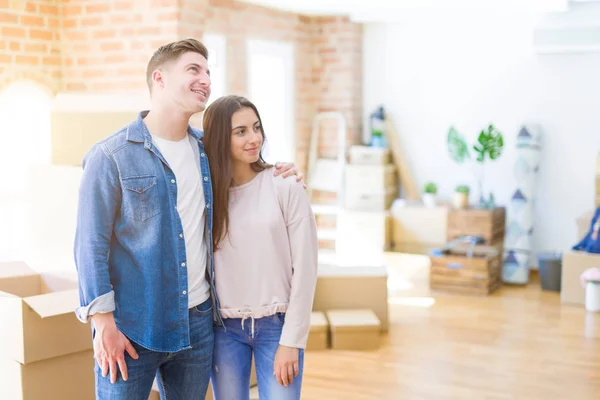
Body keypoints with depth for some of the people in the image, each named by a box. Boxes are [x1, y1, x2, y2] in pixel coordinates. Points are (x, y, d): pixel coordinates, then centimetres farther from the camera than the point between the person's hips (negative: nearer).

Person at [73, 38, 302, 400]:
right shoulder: (111, 156, -9)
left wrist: (276, 174, 5)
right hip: (132, 328, -5)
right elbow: (91, 245, -9)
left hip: (199, 321, 5)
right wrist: (104, 323, -14)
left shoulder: (208, 149, 7)